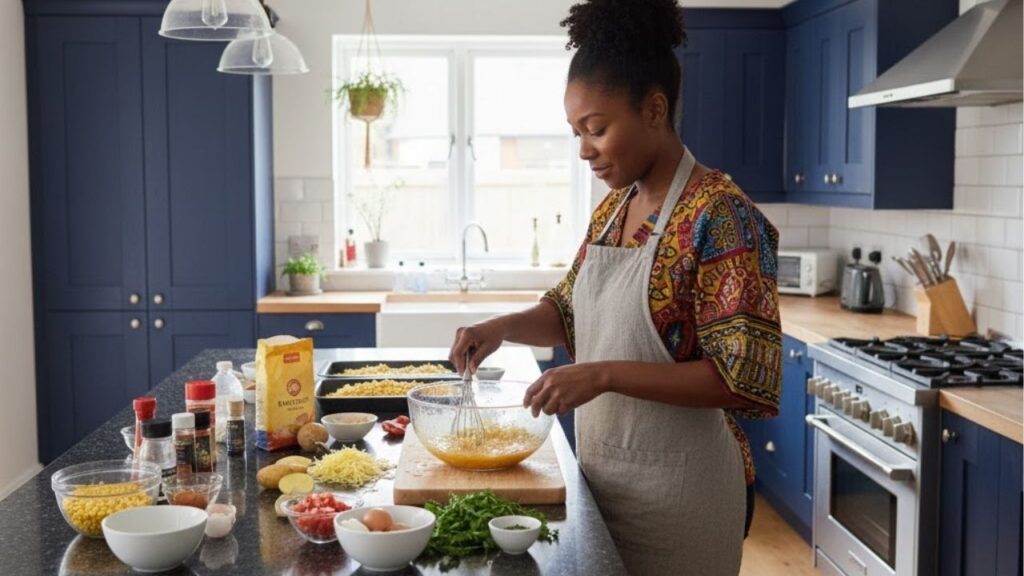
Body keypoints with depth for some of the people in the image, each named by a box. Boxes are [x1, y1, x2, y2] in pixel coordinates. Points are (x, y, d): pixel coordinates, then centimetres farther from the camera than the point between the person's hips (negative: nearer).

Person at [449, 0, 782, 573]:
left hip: (677, 488, -7)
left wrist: (604, 375, -28)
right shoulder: (612, 207, 6)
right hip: (604, 476, 7)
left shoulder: (720, 216, -19)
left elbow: (746, 378, -23)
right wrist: (504, 327, 0)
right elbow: (572, 310, 19)